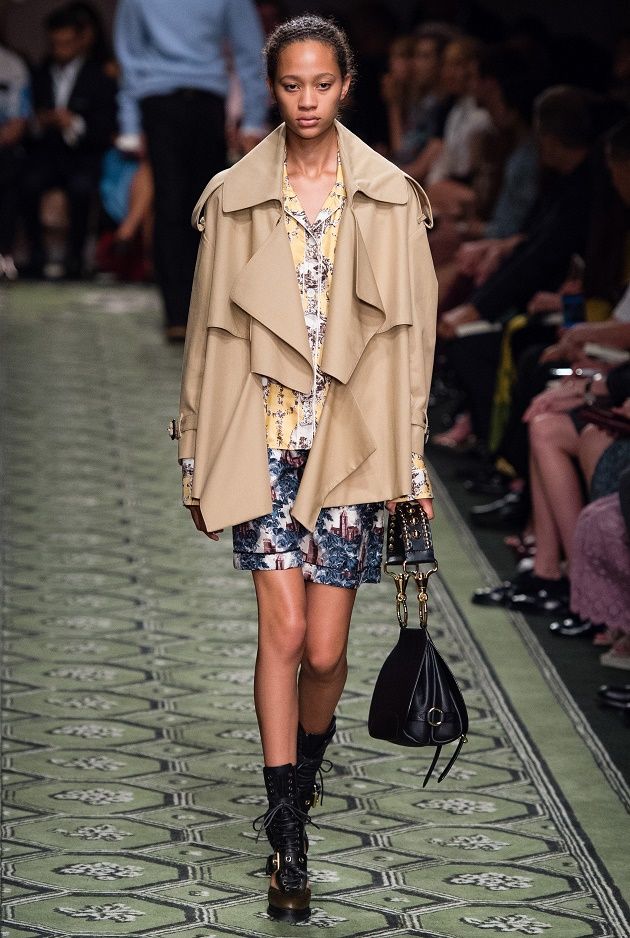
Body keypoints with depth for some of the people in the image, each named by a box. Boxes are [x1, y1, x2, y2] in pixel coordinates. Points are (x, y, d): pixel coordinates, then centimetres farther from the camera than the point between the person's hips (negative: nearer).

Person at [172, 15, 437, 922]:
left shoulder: (389, 197, 2)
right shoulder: (234, 197, 3)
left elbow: (410, 332, 4)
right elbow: (211, 330, 7)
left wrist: (412, 462, 1)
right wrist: (200, 459, 8)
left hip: (351, 443, 0)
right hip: (264, 439, 0)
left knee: (323, 650, 1)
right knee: (284, 629, -10)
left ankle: (308, 758, 34)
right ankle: (287, 832, -3)